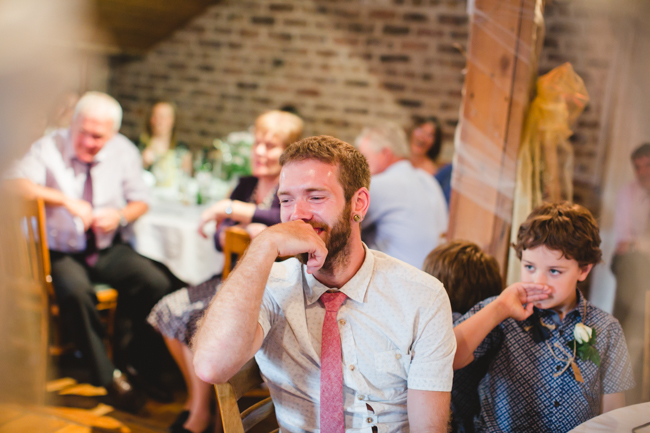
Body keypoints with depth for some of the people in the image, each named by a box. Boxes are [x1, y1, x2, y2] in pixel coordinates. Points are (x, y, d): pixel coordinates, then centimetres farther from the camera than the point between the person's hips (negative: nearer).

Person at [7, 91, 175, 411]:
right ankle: (107, 375, -17)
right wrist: (65, 200, -34)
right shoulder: (49, 147, -7)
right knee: (75, 292, -35)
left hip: (111, 250, 3)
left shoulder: (124, 151, 2)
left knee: (157, 284, -23)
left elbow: (140, 202, 8)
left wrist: (120, 215, -15)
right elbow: (19, 184, -22)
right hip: (63, 252, -2)